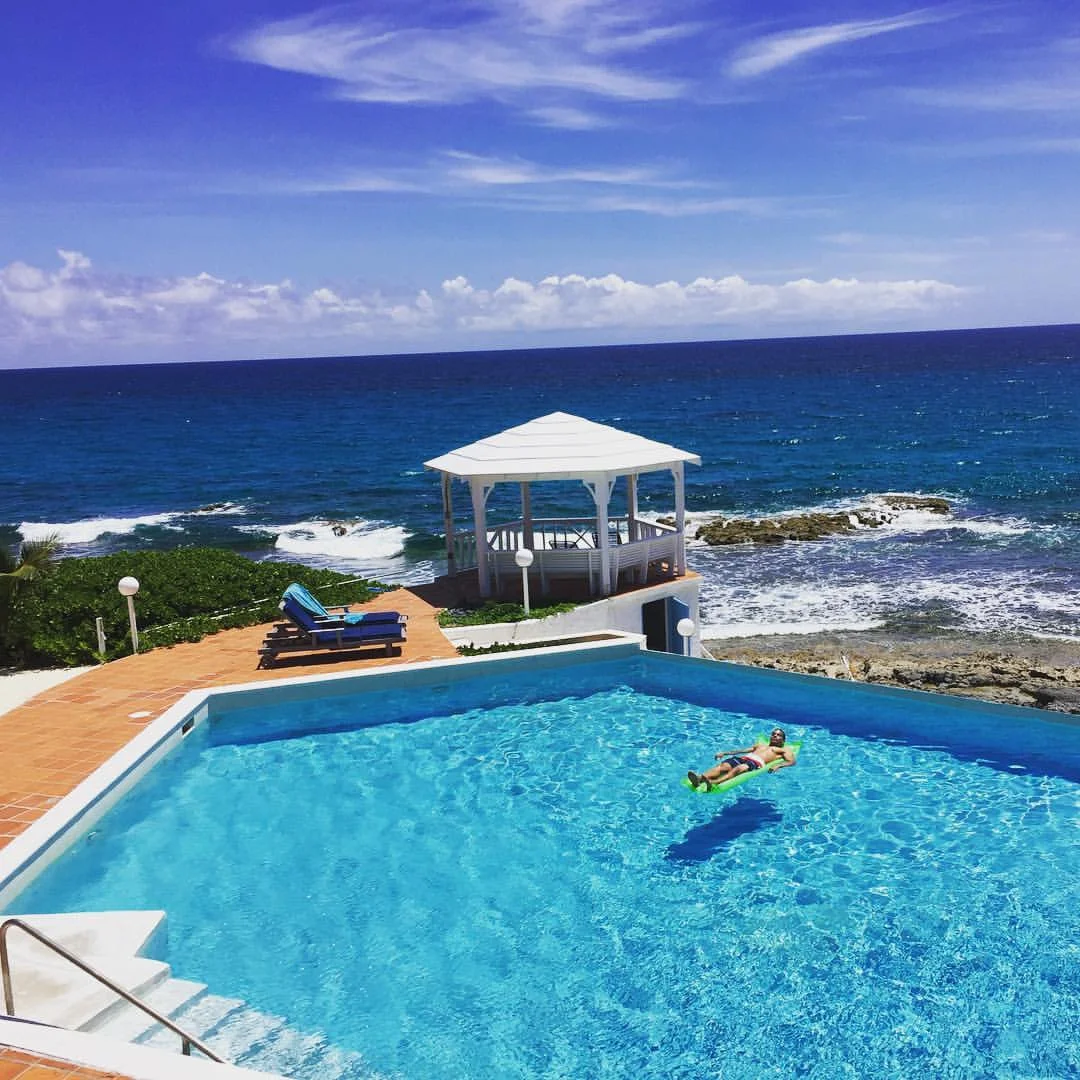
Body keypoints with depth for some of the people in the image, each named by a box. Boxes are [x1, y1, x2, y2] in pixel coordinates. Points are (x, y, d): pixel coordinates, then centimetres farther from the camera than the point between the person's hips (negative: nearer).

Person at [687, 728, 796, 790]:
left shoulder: (784, 750, 26)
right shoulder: (760, 745, 42)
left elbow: (792, 761, 7)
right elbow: (741, 750, 35)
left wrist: (778, 765, -14)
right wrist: (725, 753, 21)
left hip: (757, 763, -5)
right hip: (743, 758, 5)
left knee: (739, 769, -39)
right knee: (723, 766, -28)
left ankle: (713, 783, -65)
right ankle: (700, 778, -55)